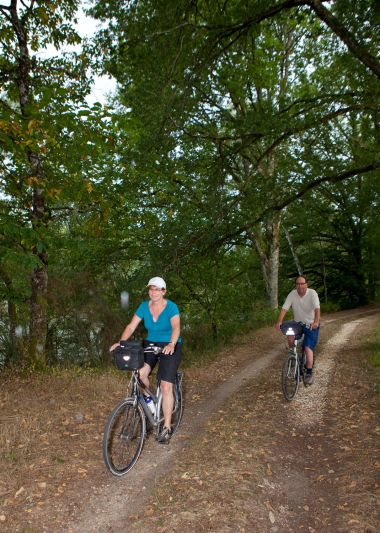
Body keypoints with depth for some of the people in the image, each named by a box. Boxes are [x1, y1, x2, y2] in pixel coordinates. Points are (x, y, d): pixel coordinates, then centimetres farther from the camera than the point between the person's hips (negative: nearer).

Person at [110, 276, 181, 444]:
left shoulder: (171, 307, -16)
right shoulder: (144, 306, -5)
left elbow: (176, 327, -30)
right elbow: (131, 326, -9)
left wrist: (171, 344, -49)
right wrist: (120, 342, -25)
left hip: (169, 347, -4)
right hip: (150, 344, 4)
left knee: (166, 387, -10)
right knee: (140, 374, -22)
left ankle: (166, 428, 4)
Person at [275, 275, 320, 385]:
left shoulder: (312, 293, -20)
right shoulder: (292, 294, -12)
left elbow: (317, 308, -32)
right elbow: (284, 308, -18)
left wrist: (316, 322, -50)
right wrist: (279, 322, -32)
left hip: (311, 324, -3)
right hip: (298, 323, 3)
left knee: (308, 348, -12)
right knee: (290, 339, -21)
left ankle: (309, 373, 0)